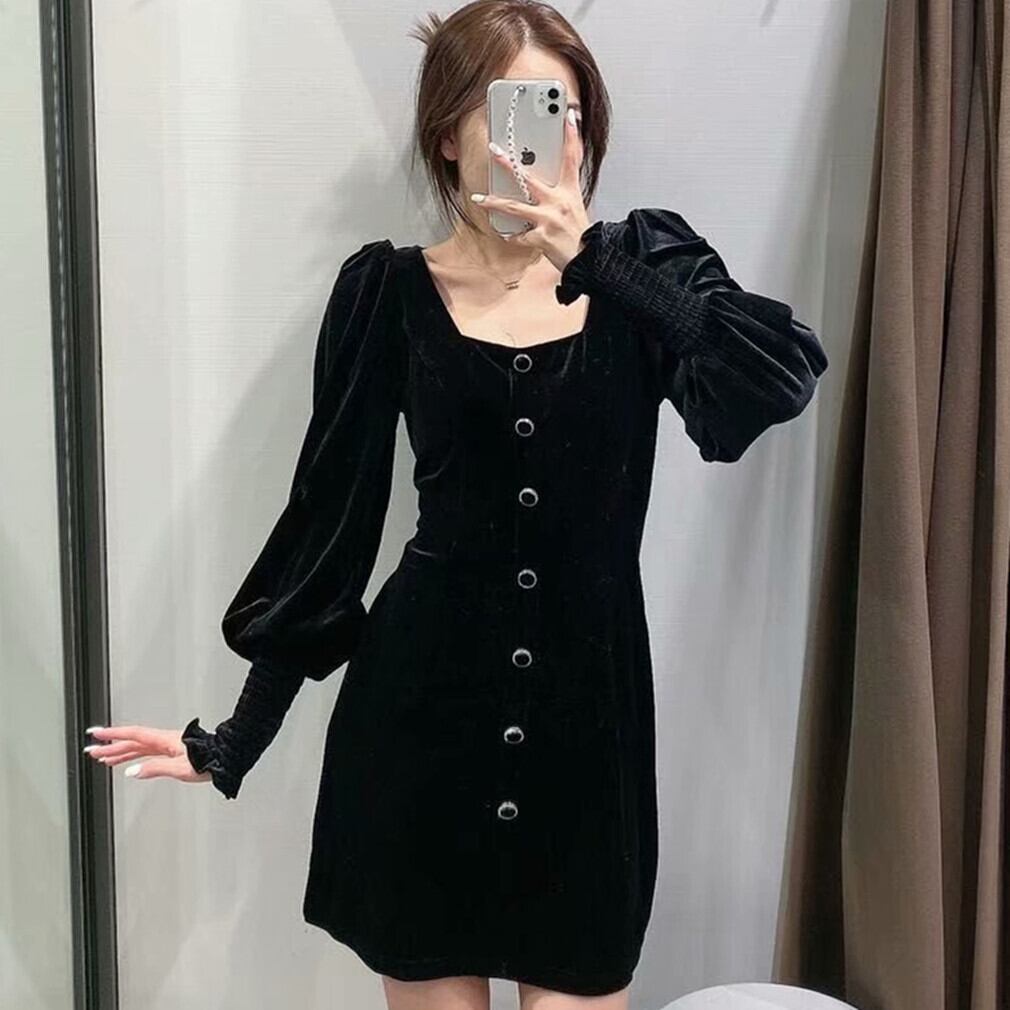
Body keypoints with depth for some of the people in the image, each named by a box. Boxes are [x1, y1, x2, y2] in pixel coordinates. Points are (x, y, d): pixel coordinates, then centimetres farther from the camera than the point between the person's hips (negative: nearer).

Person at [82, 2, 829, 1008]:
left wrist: (595, 265, -25)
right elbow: (331, 517, 2)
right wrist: (240, 733, 3)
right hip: (420, 707, 0)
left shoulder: (645, 264, 2)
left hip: (590, 707, 1)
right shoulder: (390, 292, -1)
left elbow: (782, 380, -16)